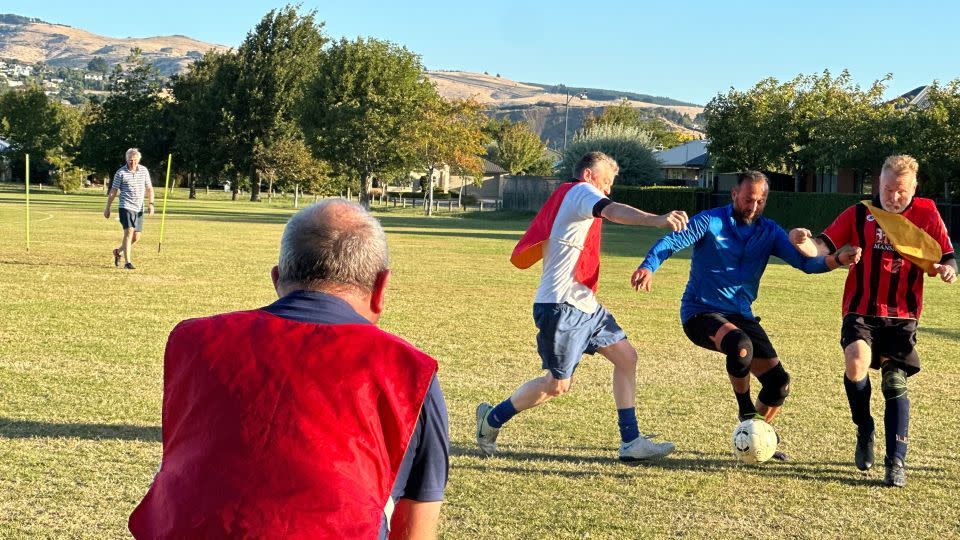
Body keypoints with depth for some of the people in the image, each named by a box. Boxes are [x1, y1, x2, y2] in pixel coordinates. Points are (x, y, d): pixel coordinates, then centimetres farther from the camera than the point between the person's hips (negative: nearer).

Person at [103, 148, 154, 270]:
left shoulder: (144, 170, 6)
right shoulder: (121, 172, -4)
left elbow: (149, 188, 13)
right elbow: (113, 191, 1)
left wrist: (151, 203, -1)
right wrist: (107, 208, 2)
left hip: (139, 208, 5)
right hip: (126, 206, -5)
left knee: (136, 236, 7)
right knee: (129, 232, -17)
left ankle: (118, 251, 32)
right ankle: (127, 262, -15)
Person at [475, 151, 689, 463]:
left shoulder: (566, 197, 22)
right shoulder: (582, 191, -6)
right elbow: (612, 211, -30)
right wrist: (656, 220, -46)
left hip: (584, 305, 11)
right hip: (561, 306, -11)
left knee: (626, 355, 5)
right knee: (558, 384, -3)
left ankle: (631, 442, 7)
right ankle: (491, 419, 16)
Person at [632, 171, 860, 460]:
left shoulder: (769, 231, 6)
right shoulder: (711, 222, -8)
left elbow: (804, 261, -2)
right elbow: (672, 242, -21)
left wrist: (838, 260, -22)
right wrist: (648, 266, -41)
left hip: (741, 315, 6)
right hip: (701, 313, -6)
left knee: (778, 381, -1)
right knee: (740, 344, -37)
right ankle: (746, 411, -11)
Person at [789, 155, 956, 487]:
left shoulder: (926, 215, 5)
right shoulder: (859, 215, 4)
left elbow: (947, 257, 5)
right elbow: (824, 246, -3)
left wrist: (947, 269, -20)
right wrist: (803, 242, -26)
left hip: (902, 315, 1)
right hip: (861, 311, -1)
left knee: (895, 384, -3)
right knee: (856, 362, -24)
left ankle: (895, 463, 7)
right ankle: (865, 431, 2)